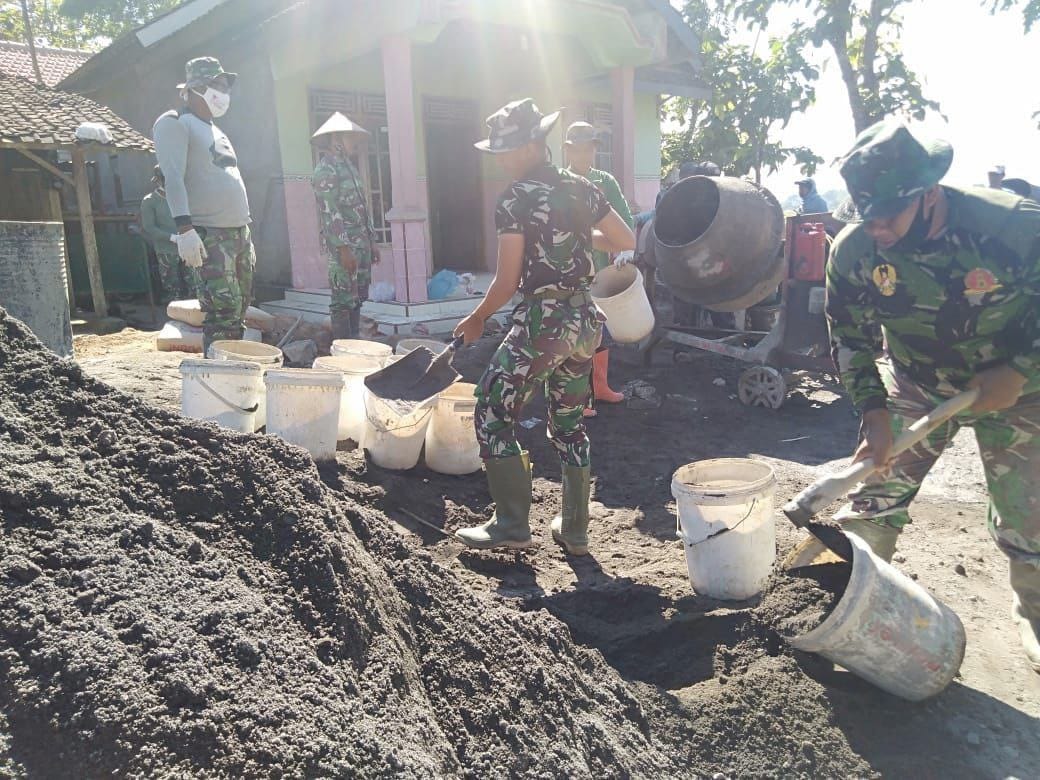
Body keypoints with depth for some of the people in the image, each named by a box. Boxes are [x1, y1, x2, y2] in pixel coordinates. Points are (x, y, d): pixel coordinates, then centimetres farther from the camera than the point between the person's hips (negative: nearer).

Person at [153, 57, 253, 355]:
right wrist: (185, 229, -26)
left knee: (239, 311, 7)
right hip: (209, 235, -8)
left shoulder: (214, 129, 25)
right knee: (224, 312, -14)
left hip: (240, 231, 8)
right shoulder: (174, 123, -2)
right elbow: (173, 178, -14)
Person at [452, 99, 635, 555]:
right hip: (584, 320, 7)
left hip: (541, 322, -7)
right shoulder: (581, 189, 8)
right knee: (570, 424, 15)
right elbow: (627, 242, 14)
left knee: (493, 417, 4)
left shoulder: (514, 200, -10)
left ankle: (512, 525, 6)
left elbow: (507, 282, -11)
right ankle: (574, 531, 23)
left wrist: (476, 320, 5)